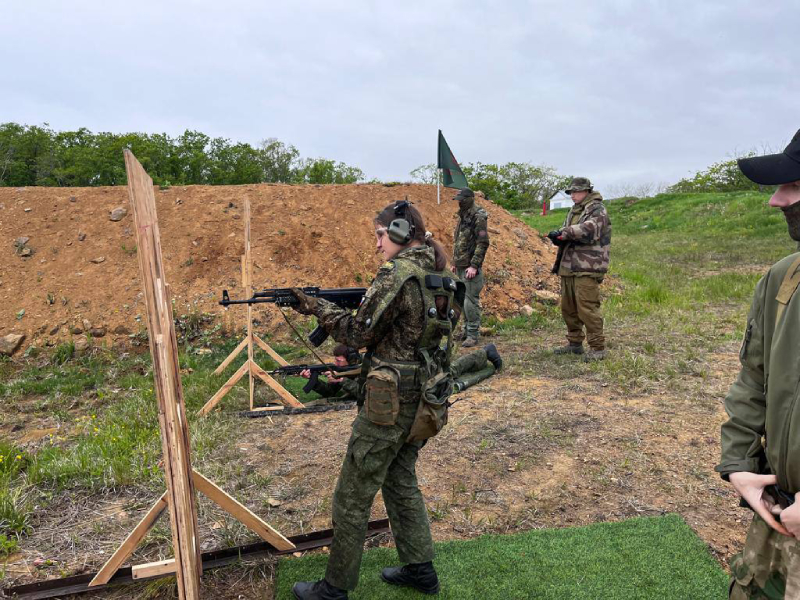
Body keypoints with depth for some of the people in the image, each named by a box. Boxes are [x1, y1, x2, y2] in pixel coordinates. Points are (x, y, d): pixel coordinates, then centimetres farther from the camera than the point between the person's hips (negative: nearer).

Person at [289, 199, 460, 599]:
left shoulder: (395, 274, -19)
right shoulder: (438, 273, 7)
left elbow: (359, 333, -14)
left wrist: (317, 308, -2)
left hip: (391, 398, -9)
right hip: (425, 396, 9)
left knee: (353, 495, 7)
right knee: (401, 479, 24)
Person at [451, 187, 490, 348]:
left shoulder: (478, 217, -13)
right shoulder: (463, 216, 15)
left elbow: (483, 243, -18)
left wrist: (474, 266, -21)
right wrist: (455, 262, 20)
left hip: (470, 267, -9)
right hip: (461, 266, 9)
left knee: (471, 301, -8)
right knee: (463, 299, 14)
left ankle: (473, 335, -2)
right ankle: (467, 330, 24)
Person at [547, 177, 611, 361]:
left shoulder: (597, 209, -5)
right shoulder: (574, 210, 21)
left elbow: (589, 229, -23)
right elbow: (567, 233, 17)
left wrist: (564, 232, -23)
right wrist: (559, 237, -5)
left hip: (587, 268, -9)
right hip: (568, 267, 9)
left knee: (587, 308, -12)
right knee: (568, 307, 13)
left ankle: (598, 348, -3)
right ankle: (575, 343, 25)